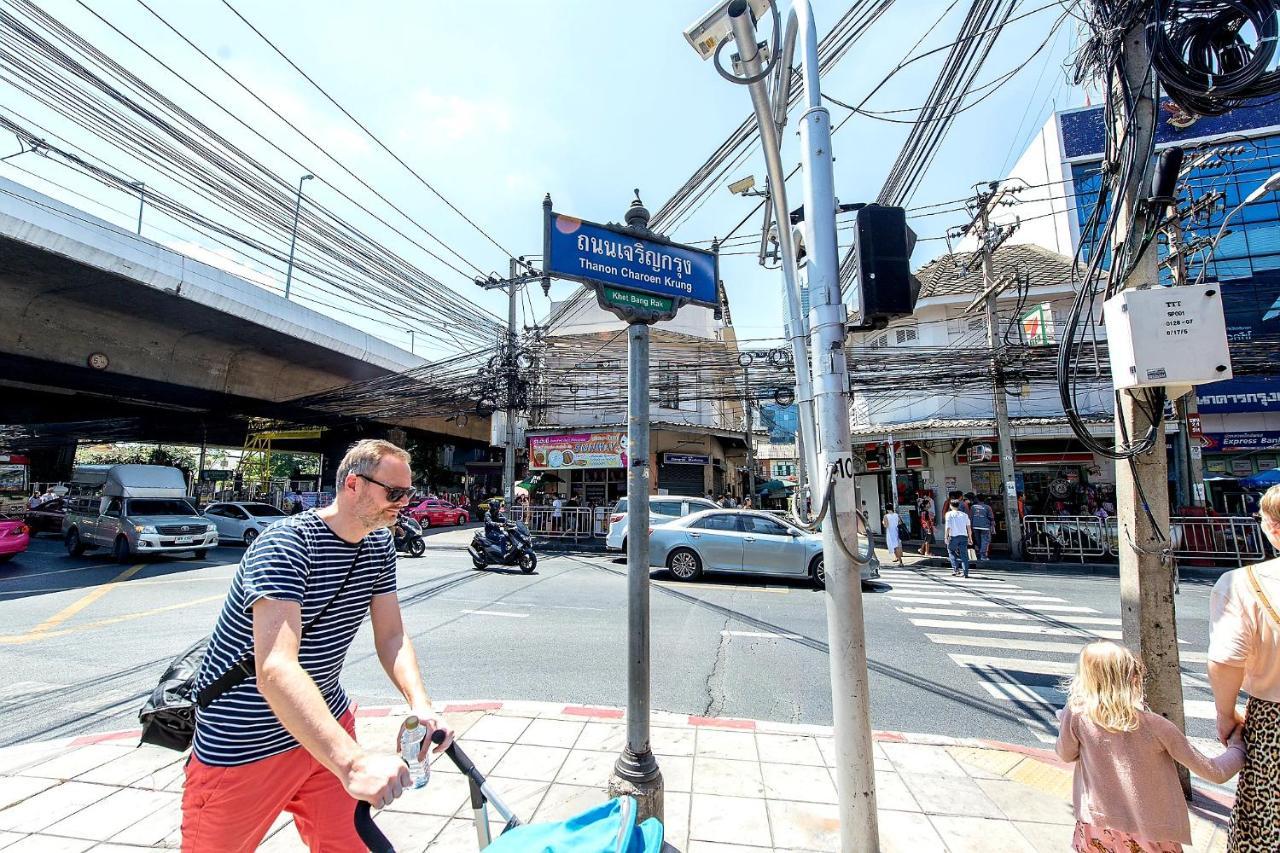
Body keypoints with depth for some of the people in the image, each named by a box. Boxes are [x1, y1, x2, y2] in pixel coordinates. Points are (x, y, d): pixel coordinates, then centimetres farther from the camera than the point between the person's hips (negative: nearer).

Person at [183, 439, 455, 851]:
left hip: (324, 725, 6)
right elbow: (275, 667, -38)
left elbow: (392, 637, -3)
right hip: (245, 746, -6)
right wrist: (353, 762, -47)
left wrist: (420, 705, -21)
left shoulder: (380, 545, -3)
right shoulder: (286, 543, -26)